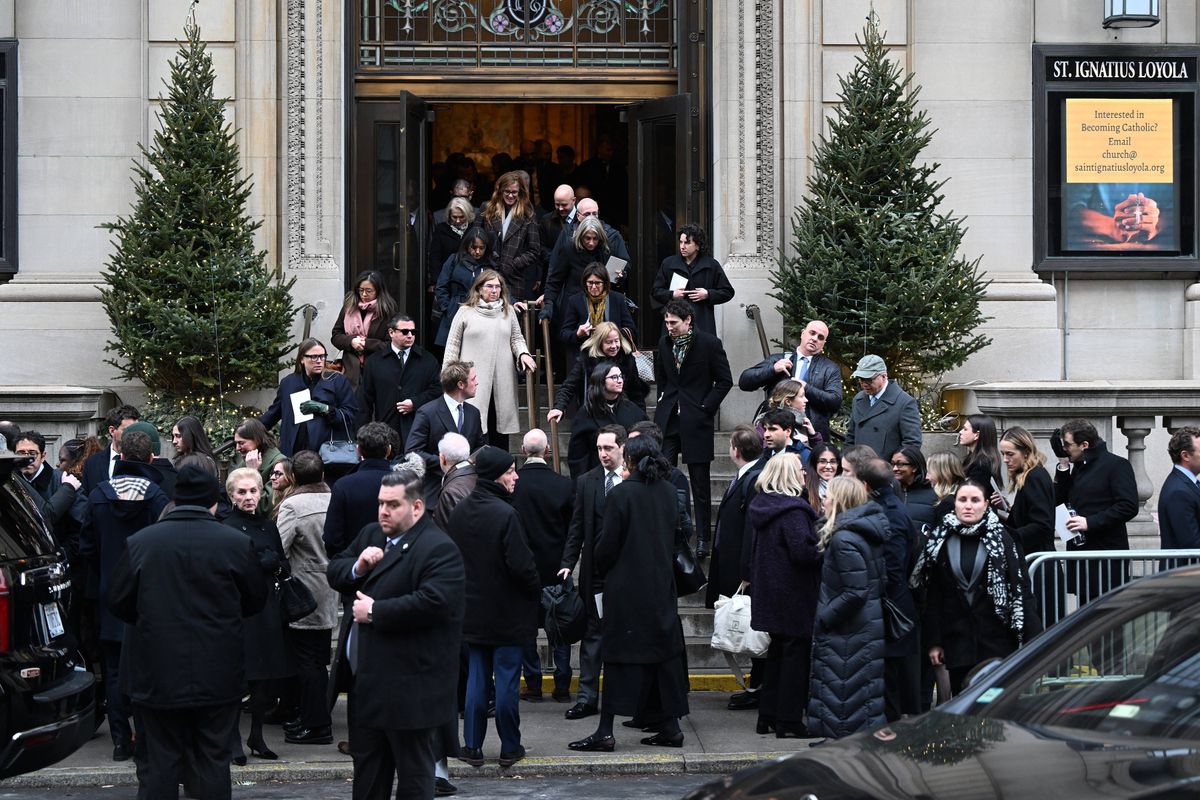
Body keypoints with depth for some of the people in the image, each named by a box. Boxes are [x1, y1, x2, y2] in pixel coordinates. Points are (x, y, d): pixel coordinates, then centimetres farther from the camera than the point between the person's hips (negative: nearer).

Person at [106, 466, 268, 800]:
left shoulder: (140, 542, -6)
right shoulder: (236, 544, -8)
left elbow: (117, 602, 1)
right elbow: (256, 600, 4)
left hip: (159, 675, 1)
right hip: (217, 677, 0)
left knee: (159, 763, 7)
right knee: (213, 761, 7)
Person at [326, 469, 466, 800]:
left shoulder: (439, 549, -17)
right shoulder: (370, 535, 12)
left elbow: (433, 602, -30)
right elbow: (334, 572, 15)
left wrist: (375, 611, -22)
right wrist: (357, 567, -8)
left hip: (410, 687, -9)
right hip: (367, 680, 9)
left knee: (414, 773, 4)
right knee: (366, 768, 20)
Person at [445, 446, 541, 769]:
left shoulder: (459, 512, 1)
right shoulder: (505, 514, -20)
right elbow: (521, 564, -20)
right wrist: (536, 591, -2)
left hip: (473, 609, 6)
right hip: (507, 613, -6)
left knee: (476, 677, 12)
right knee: (507, 679, 3)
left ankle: (473, 746, 14)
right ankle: (509, 748, 10)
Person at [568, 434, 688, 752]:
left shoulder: (620, 494, -14)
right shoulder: (669, 491, 3)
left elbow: (606, 545, -10)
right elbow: (674, 536, 10)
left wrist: (603, 569, 9)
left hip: (626, 587, -5)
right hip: (662, 584, 5)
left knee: (619, 656, -2)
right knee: (665, 651, 10)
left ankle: (605, 731, -2)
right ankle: (671, 726, 11)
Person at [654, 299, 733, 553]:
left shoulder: (709, 343, -8)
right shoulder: (664, 343, 8)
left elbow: (725, 381, -3)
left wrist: (706, 407, -9)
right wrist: (663, 397, 12)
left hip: (696, 419, -4)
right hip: (668, 417, 4)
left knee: (700, 483, 3)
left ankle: (702, 537, 11)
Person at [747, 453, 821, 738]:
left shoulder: (763, 505, 9)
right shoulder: (792, 510, -19)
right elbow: (803, 551, -25)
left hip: (770, 593, 9)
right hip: (793, 595, -9)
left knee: (778, 652, 17)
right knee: (796, 653, -1)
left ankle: (768, 716, 22)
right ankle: (789, 722, 1)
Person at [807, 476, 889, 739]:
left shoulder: (844, 539, -20)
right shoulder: (870, 532, 8)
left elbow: (855, 592, -25)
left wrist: (822, 618, -15)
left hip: (848, 634, -9)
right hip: (872, 626, 9)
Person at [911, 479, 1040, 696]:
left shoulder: (999, 537, -1)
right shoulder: (940, 540, 5)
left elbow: (1020, 588, -2)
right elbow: (932, 595, 7)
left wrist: (1030, 636, -6)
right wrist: (933, 641, 4)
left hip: (996, 638, -2)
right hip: (957, 639, 2)